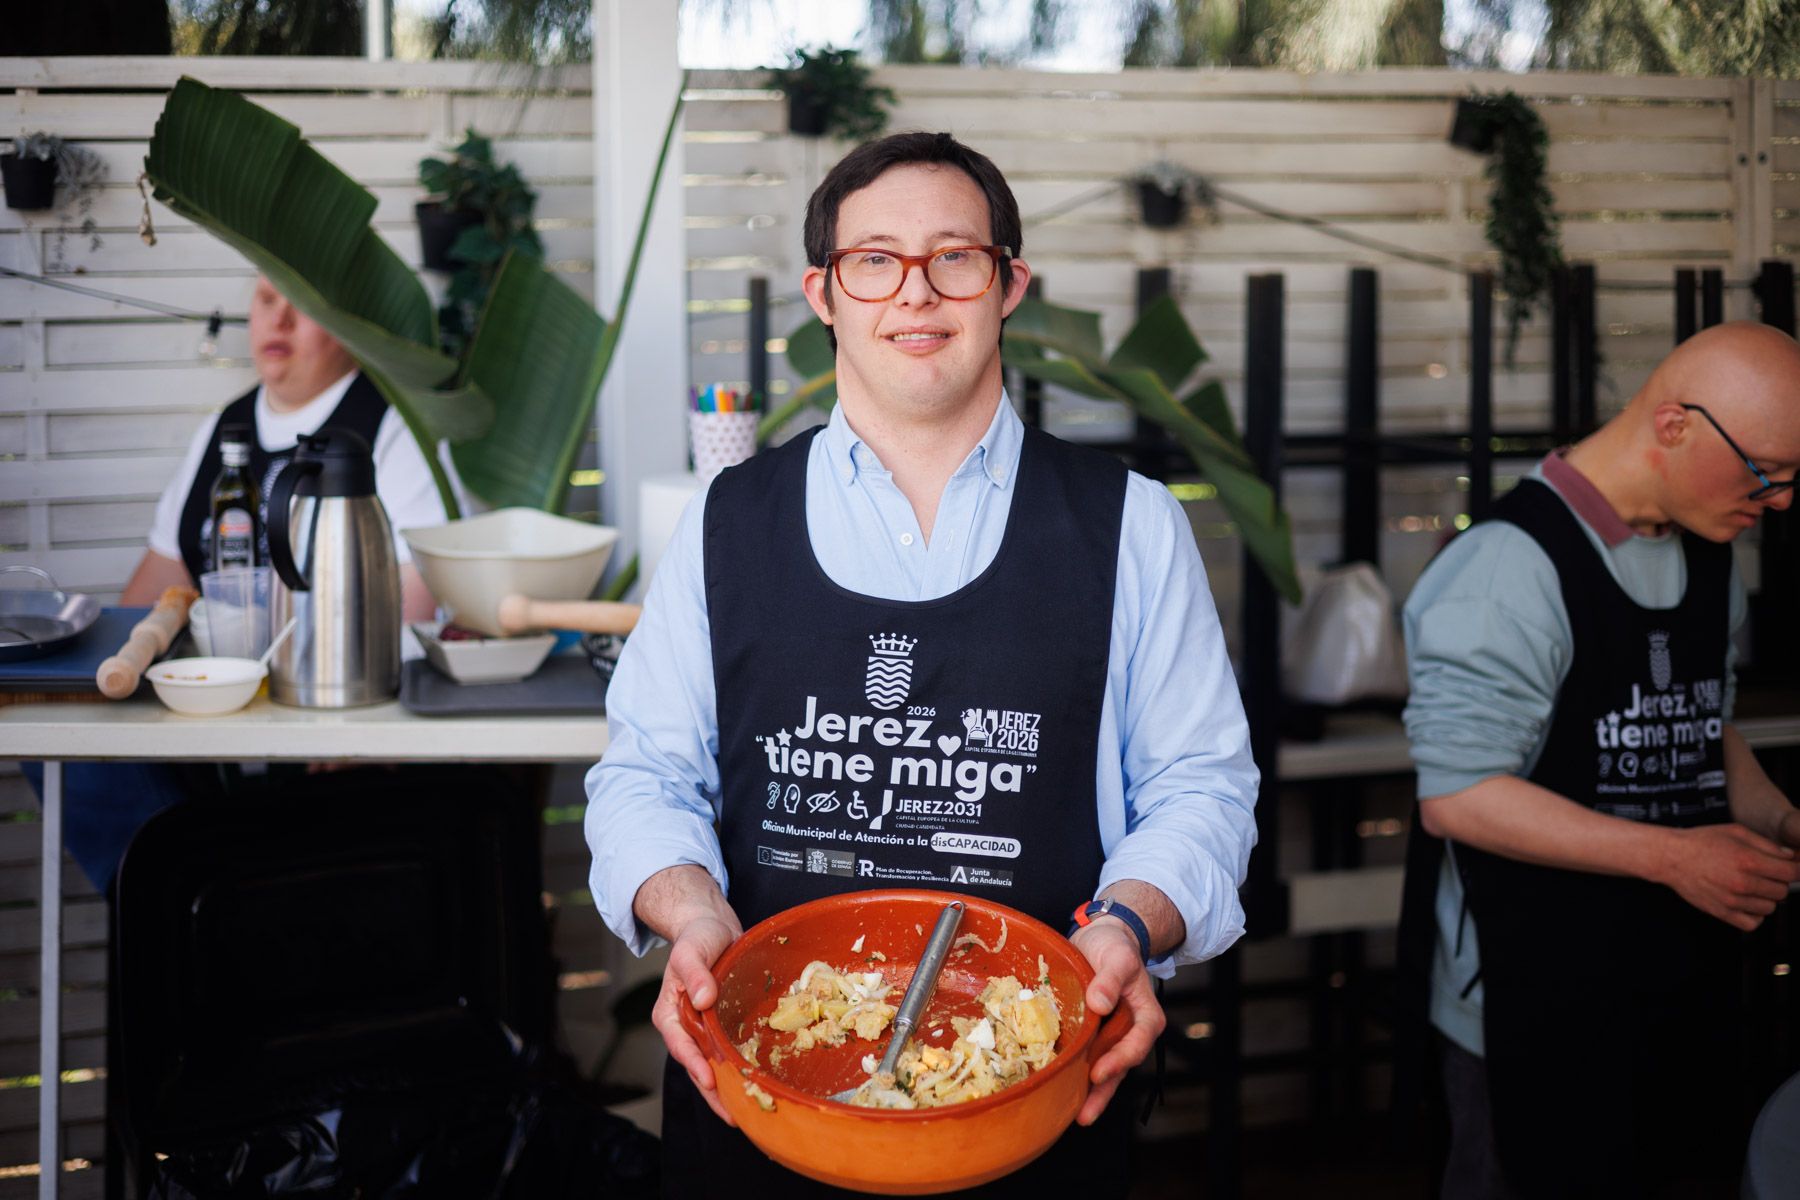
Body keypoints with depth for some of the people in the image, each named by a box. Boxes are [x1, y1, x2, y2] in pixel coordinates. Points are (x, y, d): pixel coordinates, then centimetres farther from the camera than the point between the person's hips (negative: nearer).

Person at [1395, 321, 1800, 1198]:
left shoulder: (1710, 556, 8)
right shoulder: (1514, 566, -20)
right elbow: (1458, 798, -22)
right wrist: (1672, 856, -21)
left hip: (1679, 985, 8)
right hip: (1534, 1005, -8)